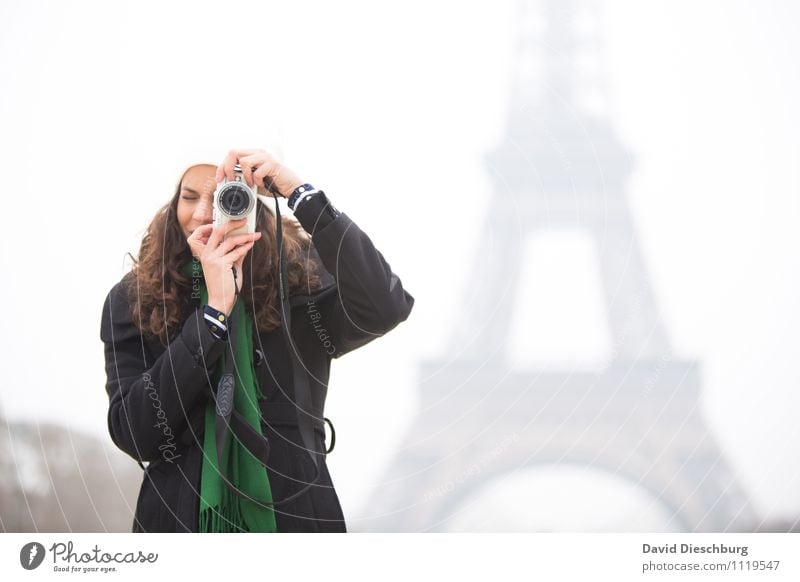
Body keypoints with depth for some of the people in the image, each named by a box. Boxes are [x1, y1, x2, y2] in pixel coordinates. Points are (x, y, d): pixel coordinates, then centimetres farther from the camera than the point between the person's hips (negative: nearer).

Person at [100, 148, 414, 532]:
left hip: (295, 518, 0)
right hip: (179, 520, 0)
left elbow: (385, 310, -25)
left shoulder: (300, 282, -6)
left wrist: (300, 193, -25)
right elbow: (133, 435, -14)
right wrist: (215, 309, -20)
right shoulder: (134, 300, -5)